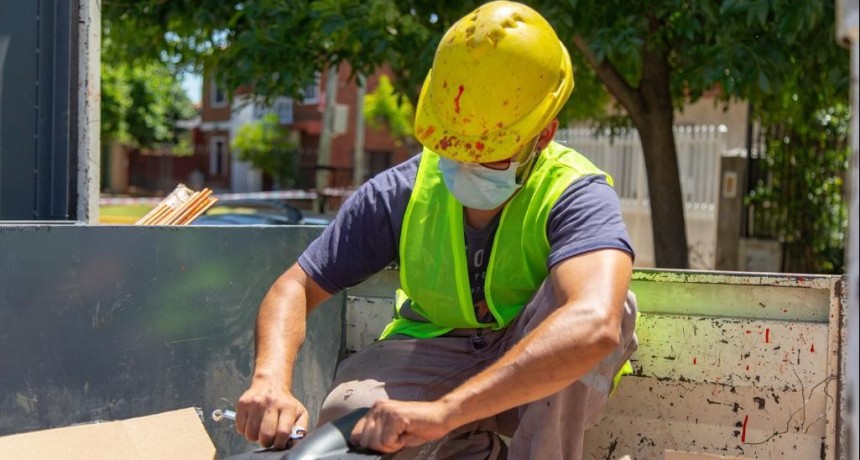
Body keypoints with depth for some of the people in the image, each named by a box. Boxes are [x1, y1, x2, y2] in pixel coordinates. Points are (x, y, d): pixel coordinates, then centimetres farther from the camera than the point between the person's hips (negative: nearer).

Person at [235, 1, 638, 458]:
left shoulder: (575, 196, -26)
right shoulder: (401, 193, -14)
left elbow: (594, 325, -47)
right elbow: (296, 287, -9)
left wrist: (443, 412, -57)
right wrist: (271, 380, -32)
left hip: (541, 385, -2)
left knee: (603, 298, -35)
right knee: (349, 417, -32)